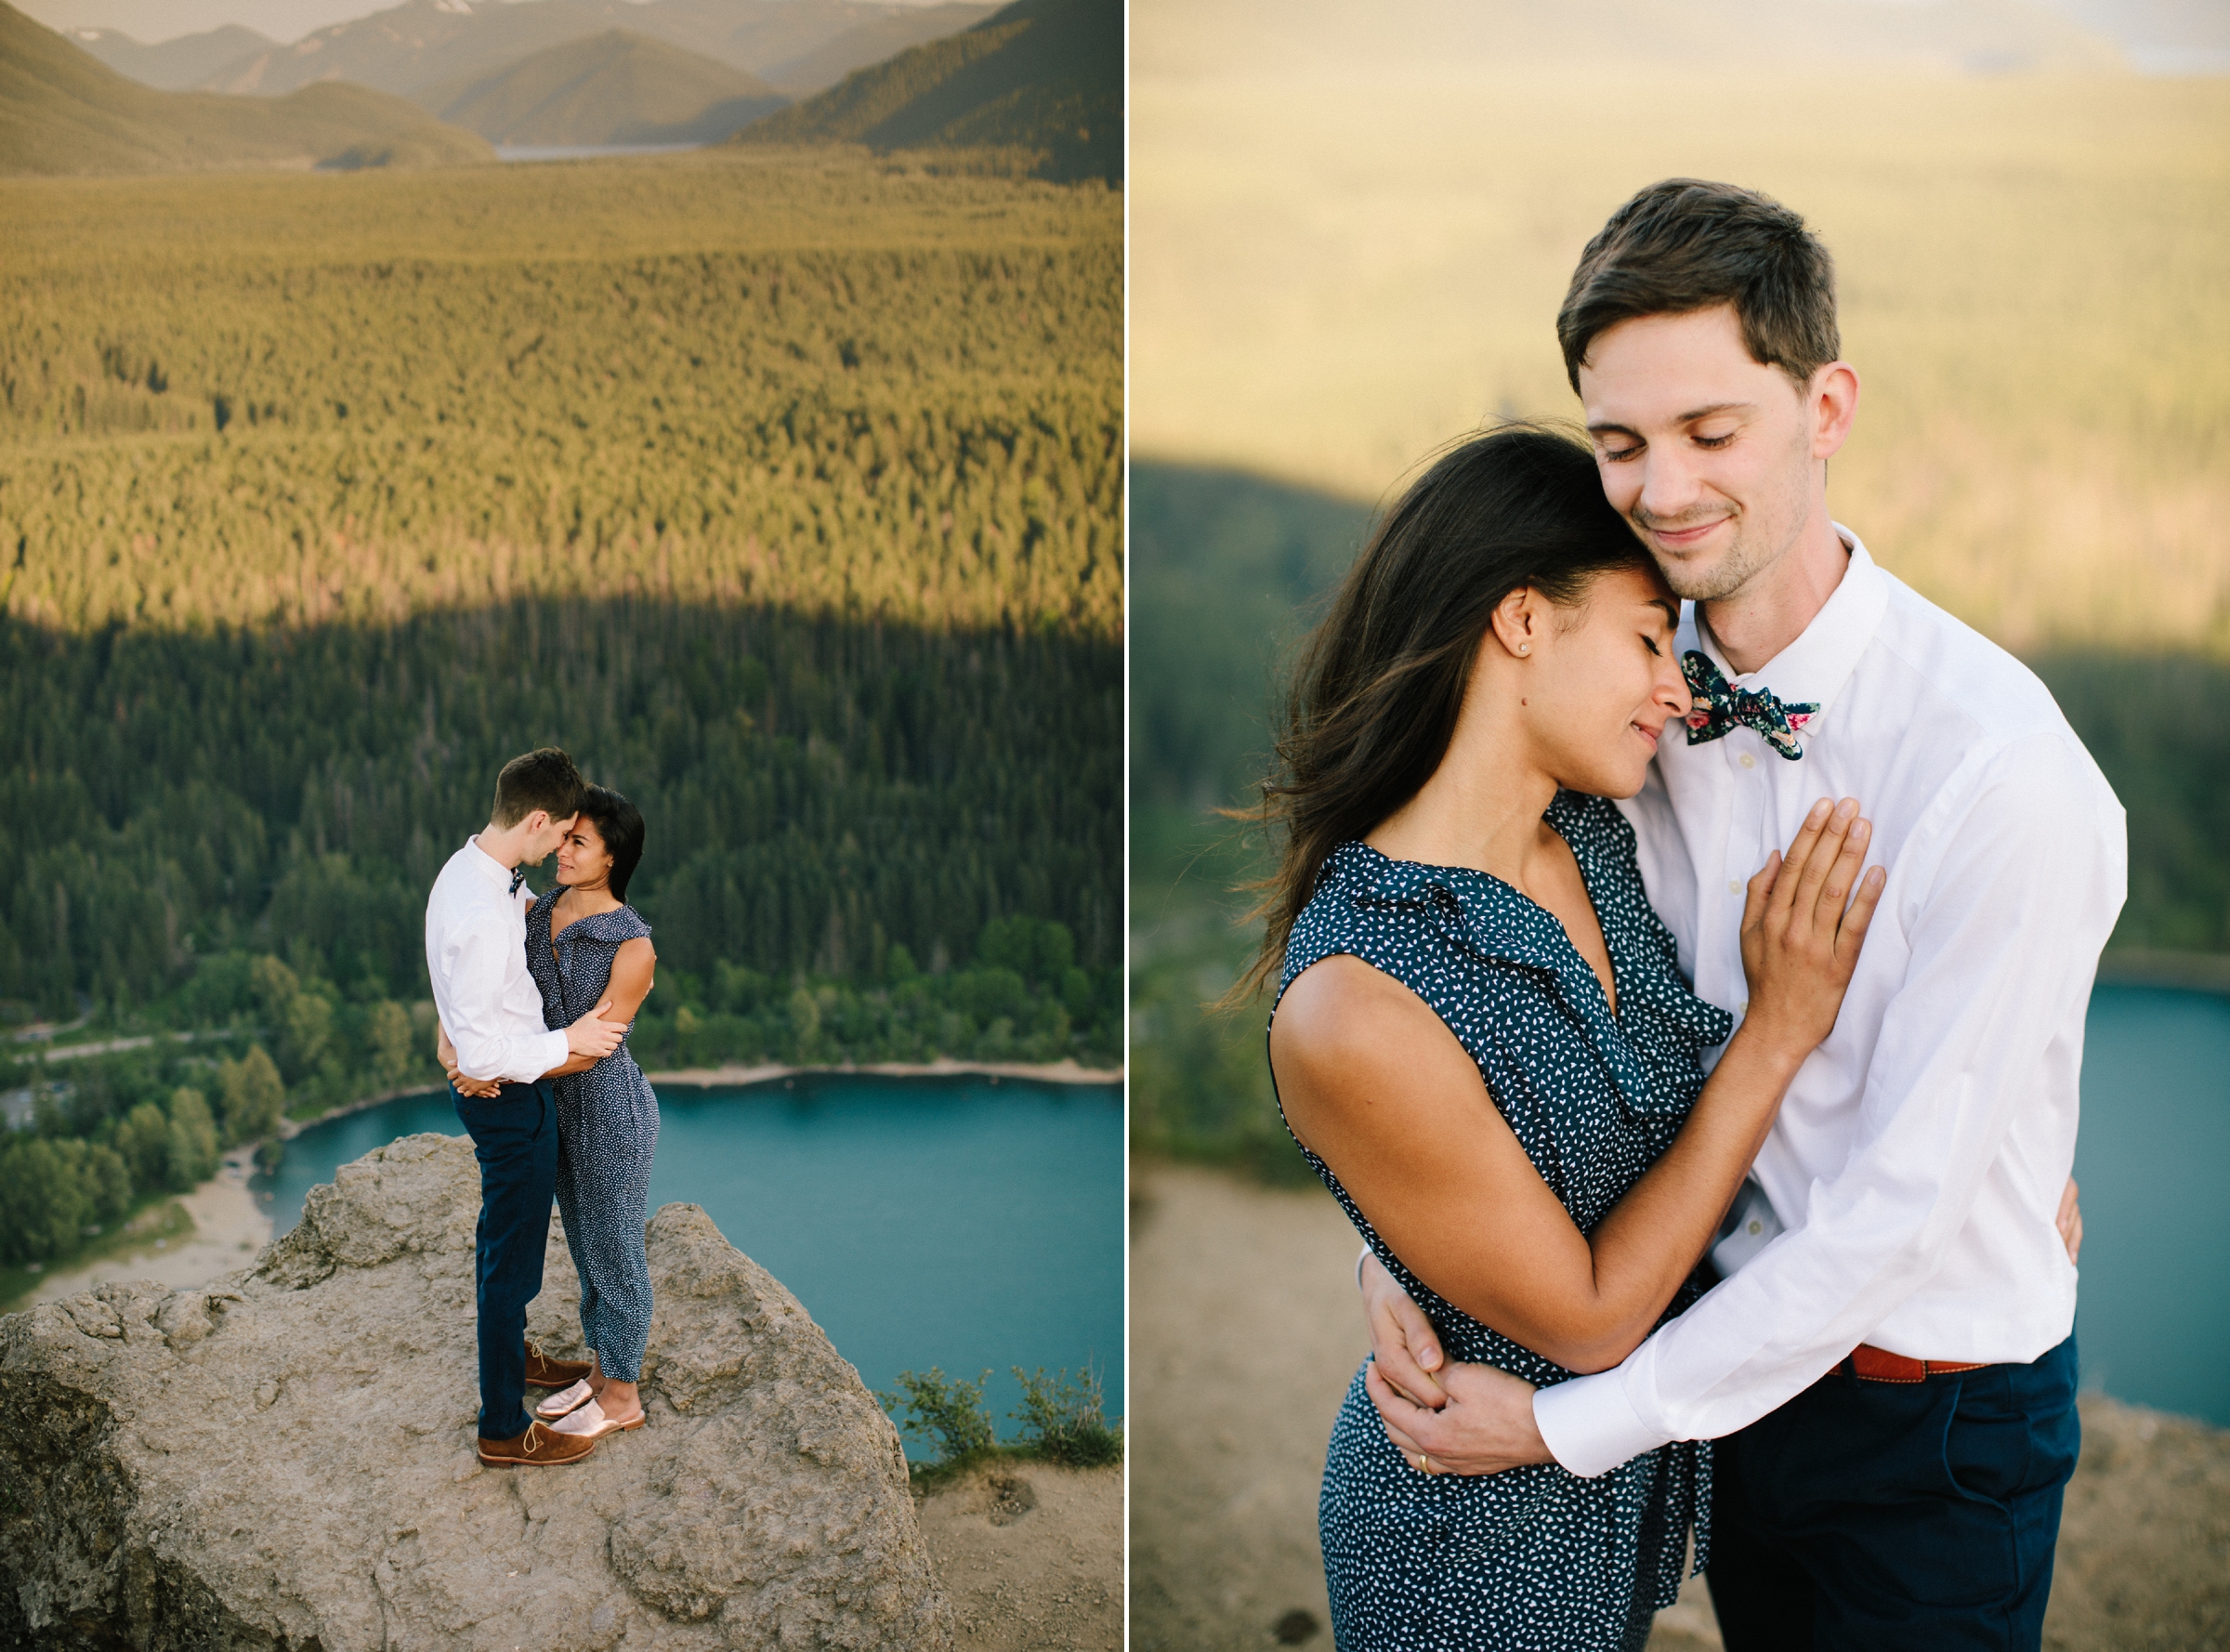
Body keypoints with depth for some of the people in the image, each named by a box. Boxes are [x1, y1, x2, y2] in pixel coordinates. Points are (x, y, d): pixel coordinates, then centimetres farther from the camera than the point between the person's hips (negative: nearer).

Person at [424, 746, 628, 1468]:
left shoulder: (470, 869, -2)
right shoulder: (485, 918, -33)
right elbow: (481, 1053, -31)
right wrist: (568, 1041, -19)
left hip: (492, 1087, 10)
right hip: (509, 1098, -10)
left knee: (501, 1238, 29)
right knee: (511, 1261, 5)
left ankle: (512, 1355, 51)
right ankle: (504, 1428, 21)